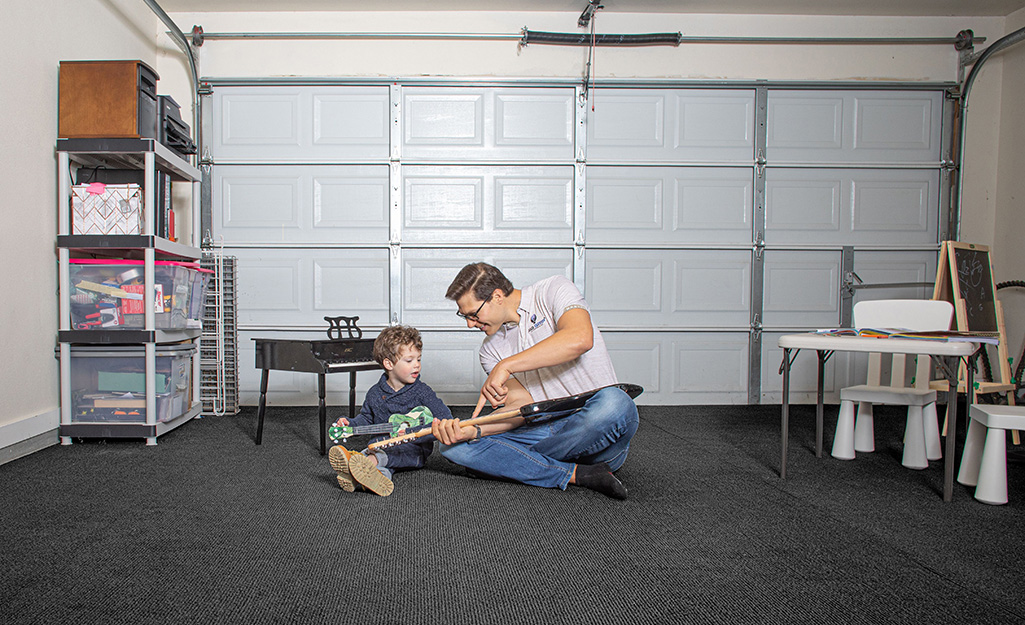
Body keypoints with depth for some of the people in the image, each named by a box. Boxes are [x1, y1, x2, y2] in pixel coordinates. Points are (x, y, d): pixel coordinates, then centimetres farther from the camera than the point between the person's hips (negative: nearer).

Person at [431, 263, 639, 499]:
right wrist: (473, 430, -18)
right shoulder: (491, 348, 10)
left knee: (613, 403, -40)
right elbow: (522, 405, 0)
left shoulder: (553, 291, -5)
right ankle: (577, 473, -18)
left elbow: (581, 339, -26)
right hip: (546, 432, 5)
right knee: (454, 446, -12)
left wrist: (506, 366, -24)